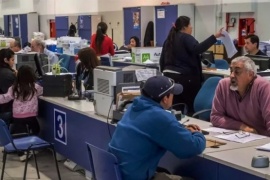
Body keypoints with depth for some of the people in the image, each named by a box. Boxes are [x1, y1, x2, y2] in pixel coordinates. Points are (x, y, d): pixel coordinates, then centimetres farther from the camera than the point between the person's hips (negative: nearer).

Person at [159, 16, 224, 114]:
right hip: (185, 77, -8)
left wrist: (165, 72, 29)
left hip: (169, 76, 8)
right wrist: (214, 37, -28)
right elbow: (197, 49, -25)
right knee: (191, 106, -2)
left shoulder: (169, 39, 17)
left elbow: (162, 60, 19)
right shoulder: (186, 38, -6)